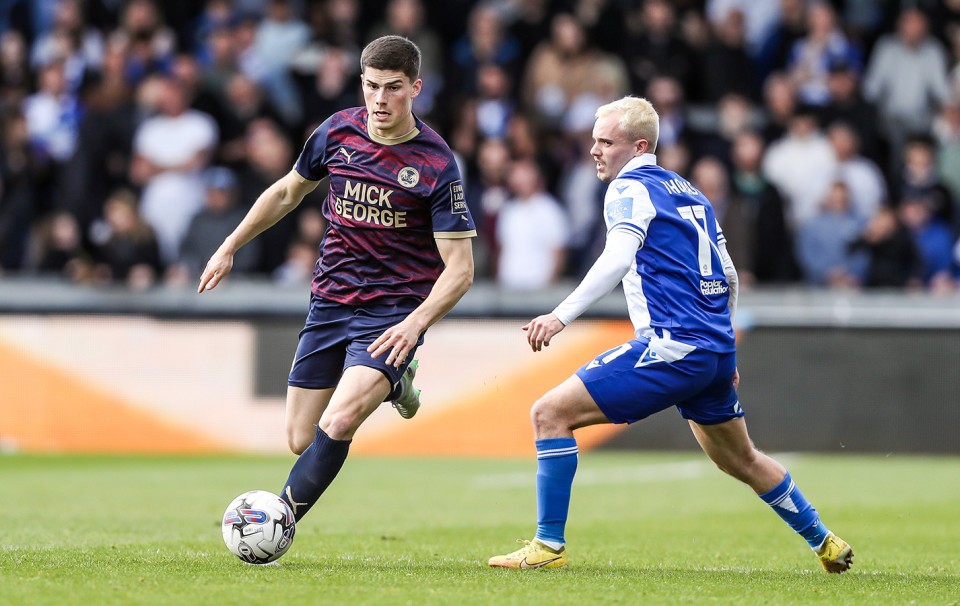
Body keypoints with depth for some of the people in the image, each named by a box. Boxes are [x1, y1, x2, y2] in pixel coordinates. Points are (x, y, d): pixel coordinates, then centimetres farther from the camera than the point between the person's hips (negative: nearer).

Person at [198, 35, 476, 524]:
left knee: (336, 425, -25)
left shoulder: (436, 165, -14)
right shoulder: (338, 132, 0)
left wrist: (416, 323, -27)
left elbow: (460, 268, -13)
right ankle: (391, 383, 34)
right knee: (300, 442, 8)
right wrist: (230, 248, 20)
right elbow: (289, 191, 20)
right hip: (330, 303, 5)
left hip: (394, 313, -5)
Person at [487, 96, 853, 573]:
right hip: (716, 347, 9)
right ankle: (825, 543, 37)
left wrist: (561, 316, -33)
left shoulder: (630, 188, -6)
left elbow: (617, 260, -24)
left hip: (672, 346, -9)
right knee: (740, 460, 28)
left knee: (551, 413, -9)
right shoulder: (690, 193, 20)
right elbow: (728, 277, 25)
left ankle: (548, 545, -12)